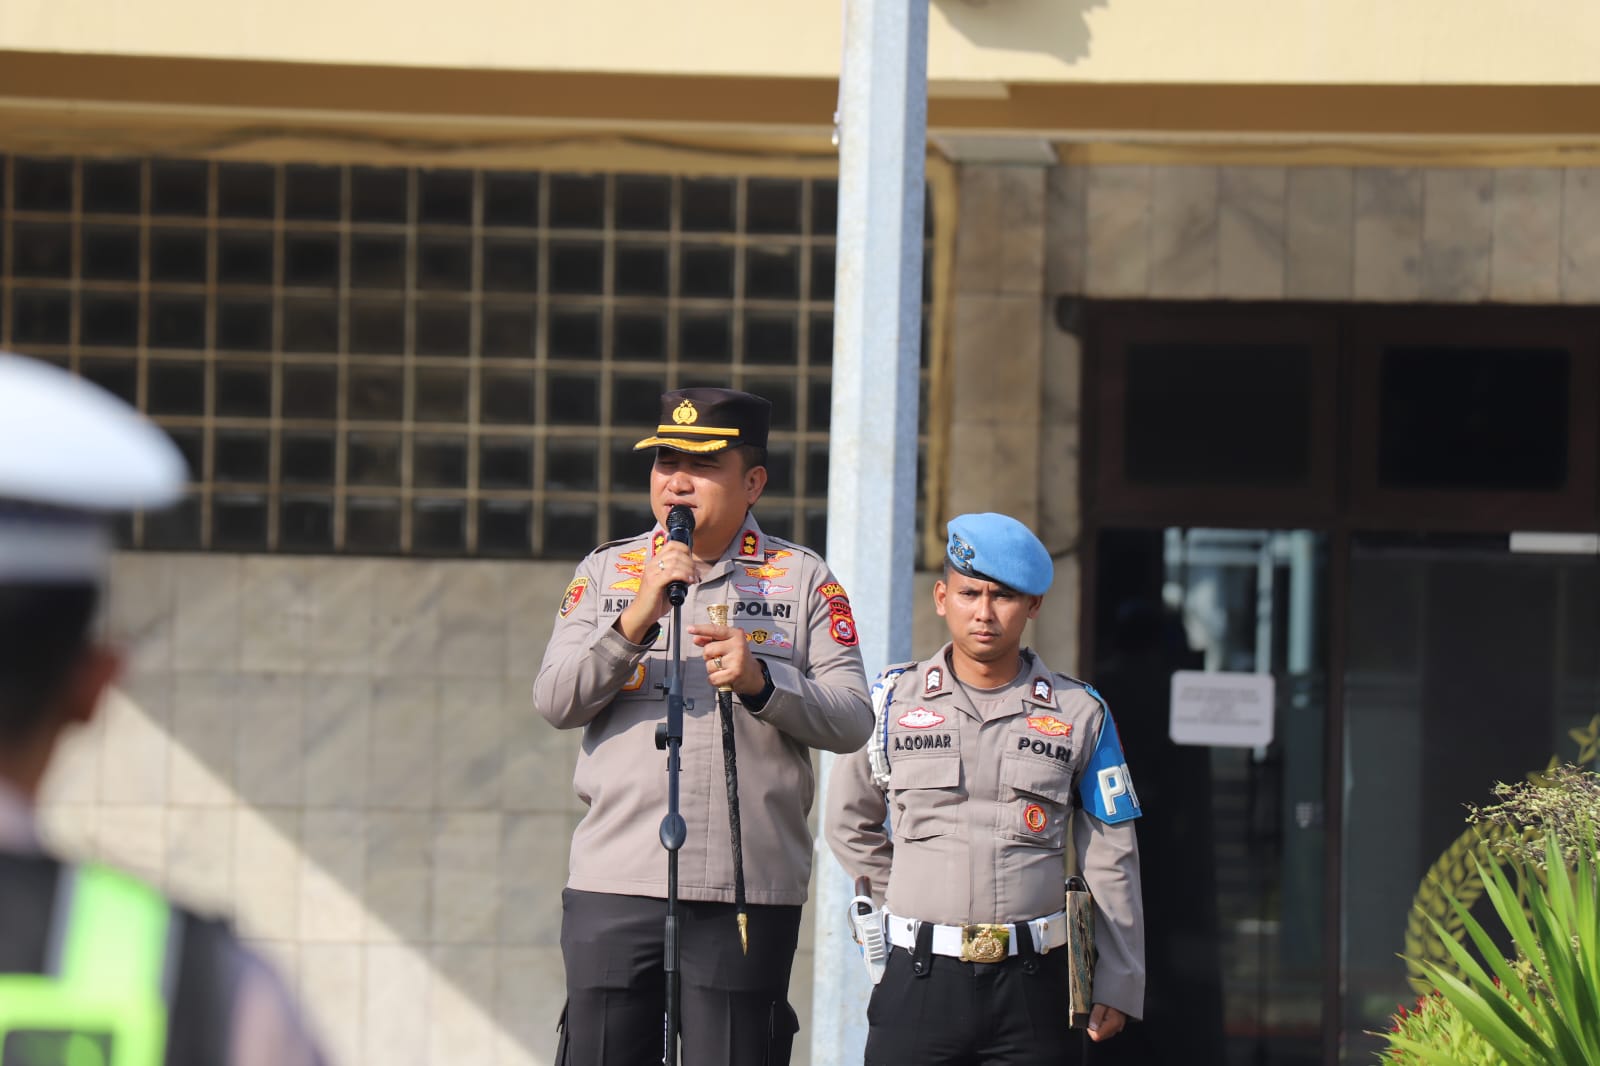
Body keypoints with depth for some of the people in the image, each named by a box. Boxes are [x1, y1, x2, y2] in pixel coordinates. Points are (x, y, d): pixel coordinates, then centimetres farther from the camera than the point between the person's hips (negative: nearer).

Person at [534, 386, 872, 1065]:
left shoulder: (803, 579, 7)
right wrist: (636, 620, -13)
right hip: (613, 882, 1)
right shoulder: (605, 572, 12)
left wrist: (759, 681, -14)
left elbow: (851, 721, 2)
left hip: (749, 891, -1)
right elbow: (554, 702, 1)